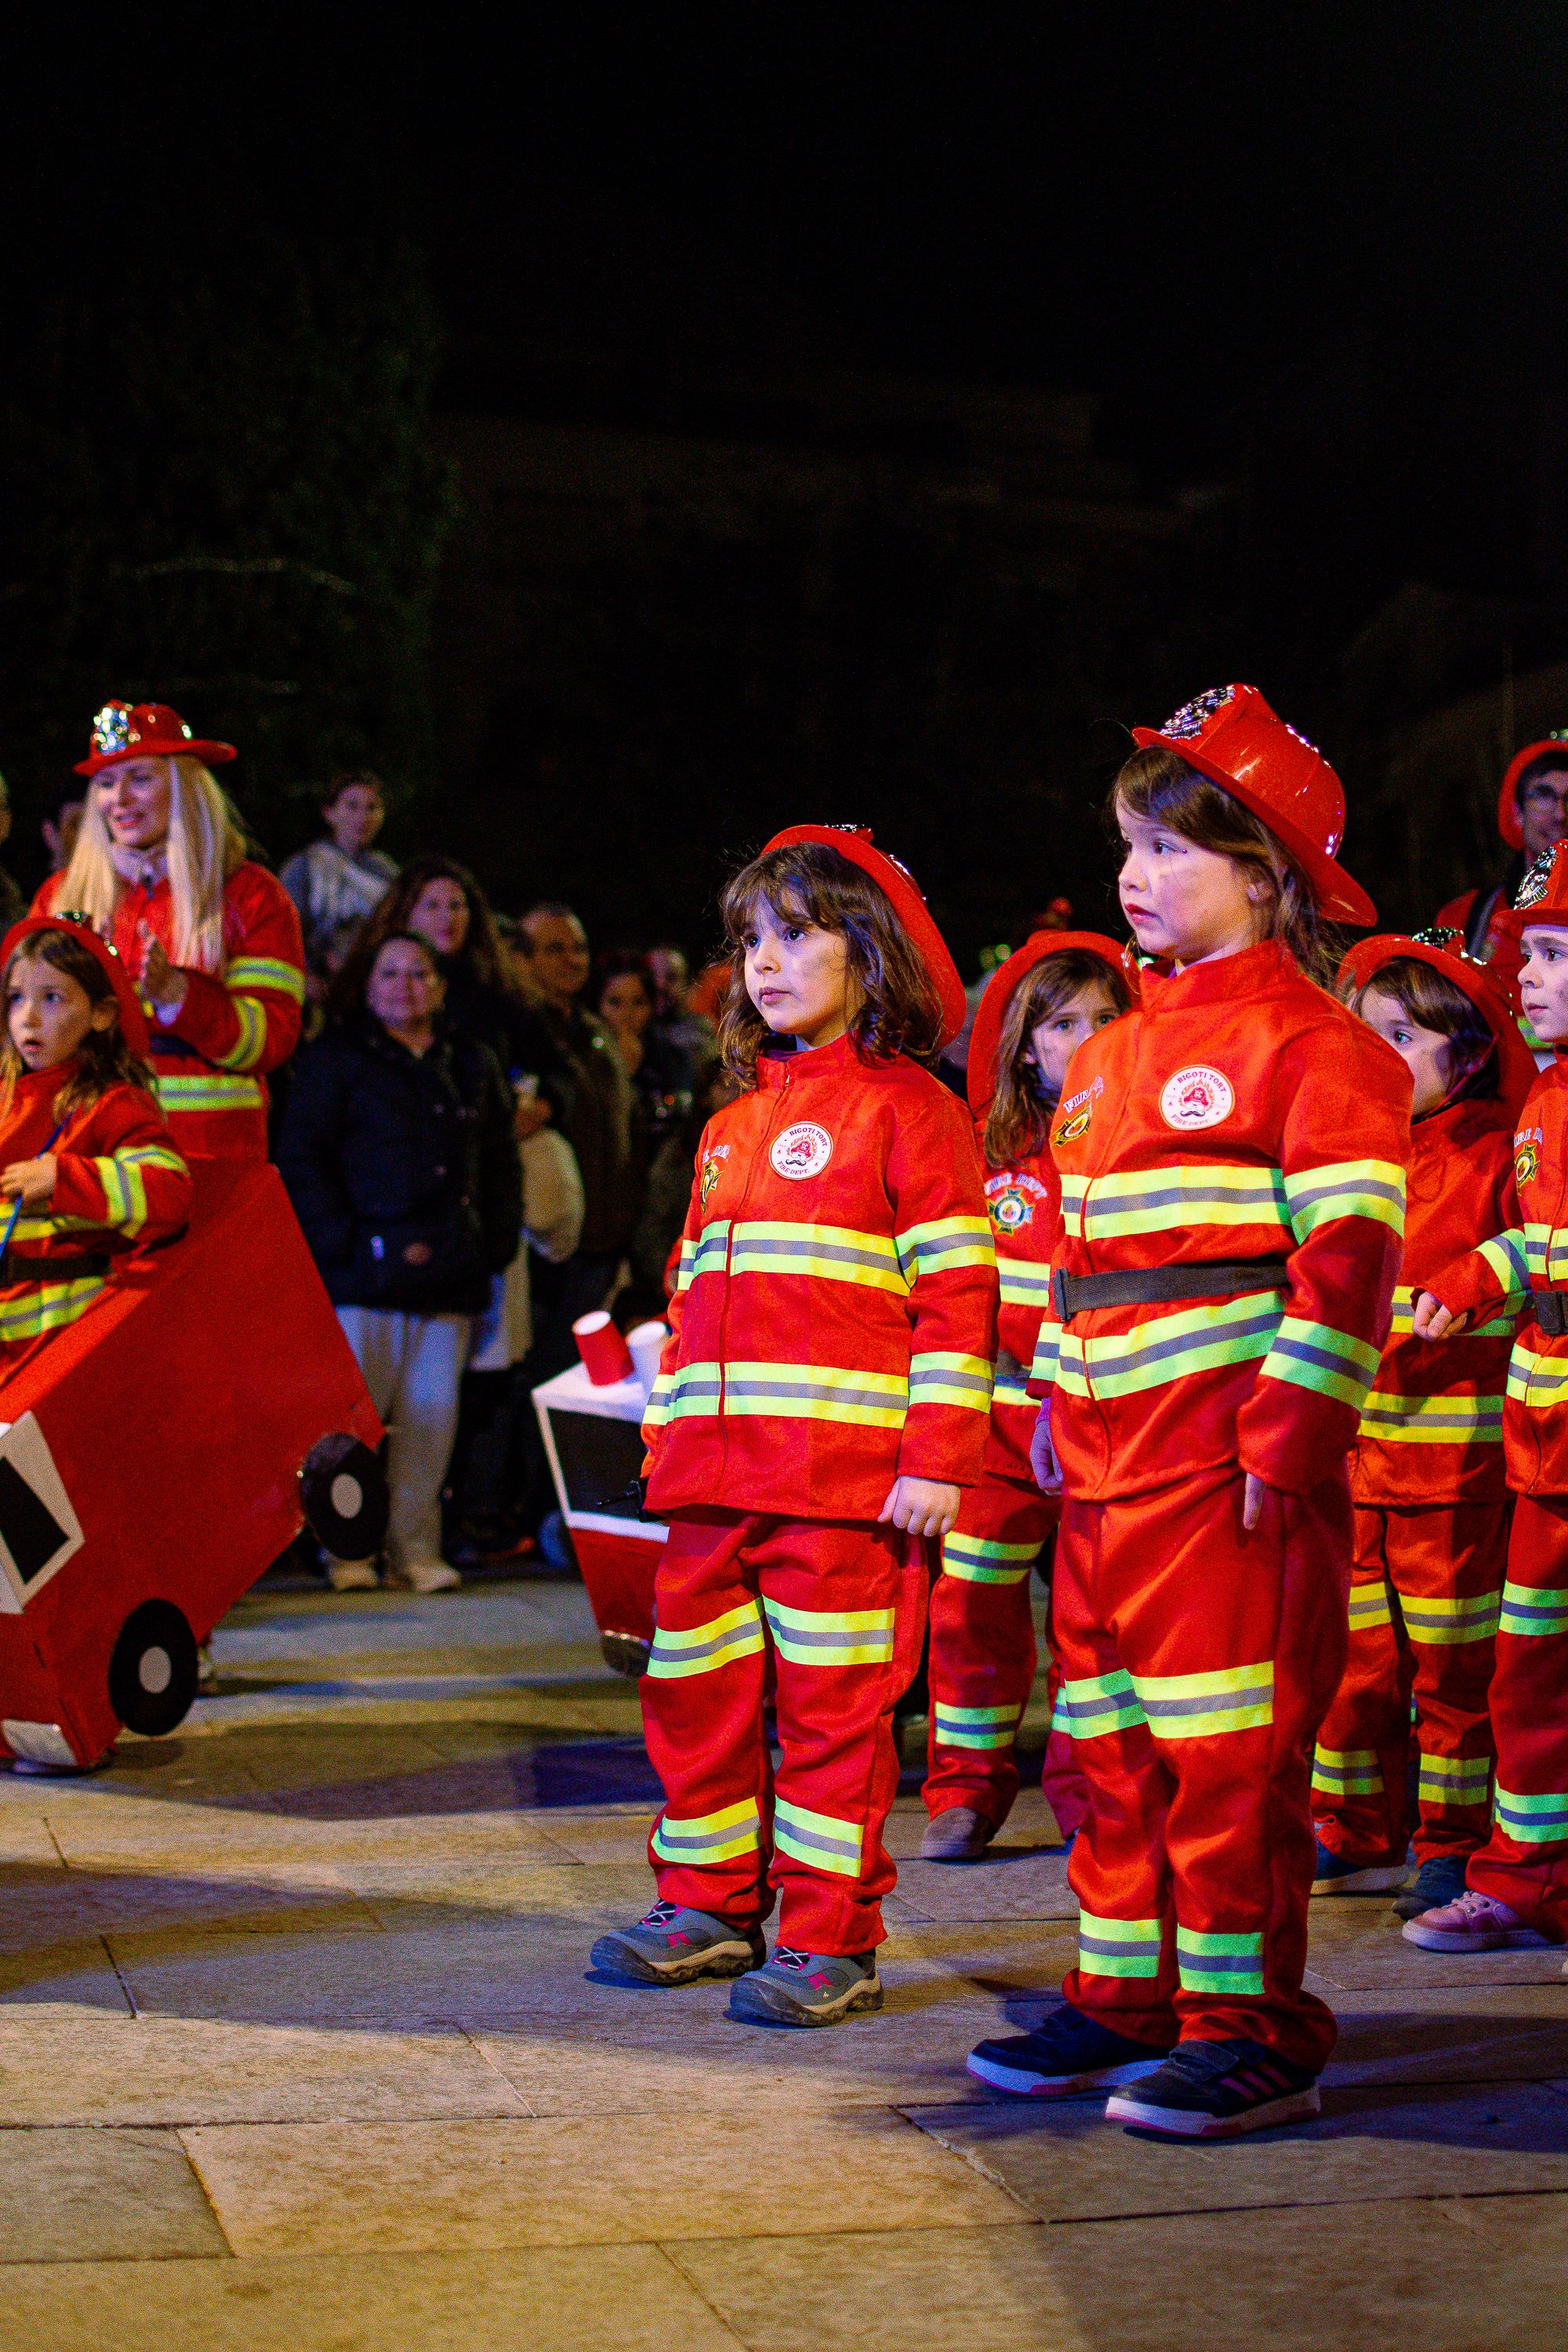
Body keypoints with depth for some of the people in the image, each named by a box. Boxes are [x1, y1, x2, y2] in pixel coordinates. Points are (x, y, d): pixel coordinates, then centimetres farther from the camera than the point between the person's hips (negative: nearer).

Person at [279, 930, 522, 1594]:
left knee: (433, 1412, 2)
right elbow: (302, 1159, -1)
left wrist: (494, 1238, 6)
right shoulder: (335, 1057, 6)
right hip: (366, 1269, -4)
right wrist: (342, 1240, -11)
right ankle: (350, 1550, 5)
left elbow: (501, 1161, 21)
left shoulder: (472, 1063, 18)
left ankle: (416, 1550, 10)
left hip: (451, 1273, 4)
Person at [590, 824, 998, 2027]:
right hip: (715, 1475, 7)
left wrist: (936, 1459, -14)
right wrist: (666, 1440, 19)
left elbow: (956, 1296, -8)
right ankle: (710, 1906, 25)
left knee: (832, 1706, -1)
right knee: (697, 1693, 11)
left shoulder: (909, 1109, -2)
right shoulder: (733, 1127, 20)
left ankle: (832, 1939, 8)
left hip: (843, 1477, -7)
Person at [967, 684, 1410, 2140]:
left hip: (1233, 1452, -8)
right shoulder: (1110, 1056, 19)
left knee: (1229, 1747, -4)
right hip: (1107, 1462, 9)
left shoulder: (1312, 1042, -6)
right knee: (1112, 1740, 13)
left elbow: (1350, 1253, -13)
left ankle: (1251, 2032, 5)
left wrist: (1287, 1433, -19)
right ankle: (1127, 1998, 25)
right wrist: (1055, 1407, 16)